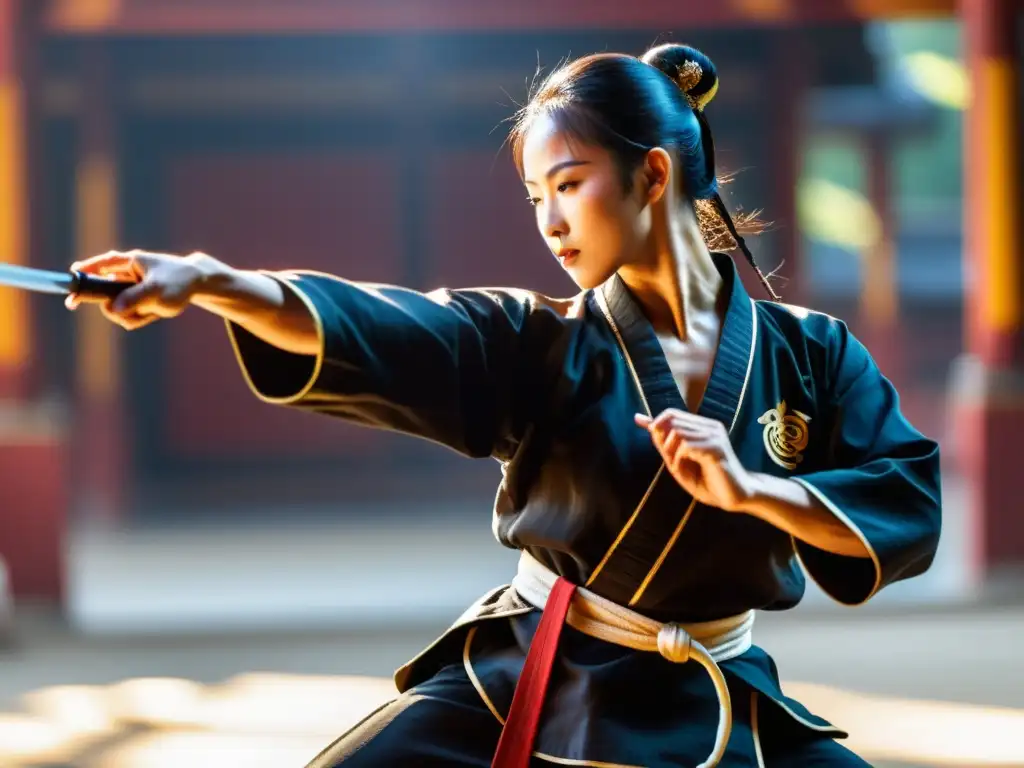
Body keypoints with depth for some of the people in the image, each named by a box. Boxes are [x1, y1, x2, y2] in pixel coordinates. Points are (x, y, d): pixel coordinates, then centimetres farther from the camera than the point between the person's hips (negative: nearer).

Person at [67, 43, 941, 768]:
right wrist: (209, 281, -36)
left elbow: (908, 509, -7)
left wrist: (752, 490, -22)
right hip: (514, 694, -1)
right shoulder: (541, 345, -4)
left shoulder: (805, 353, -1)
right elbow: (362, 330, -20)